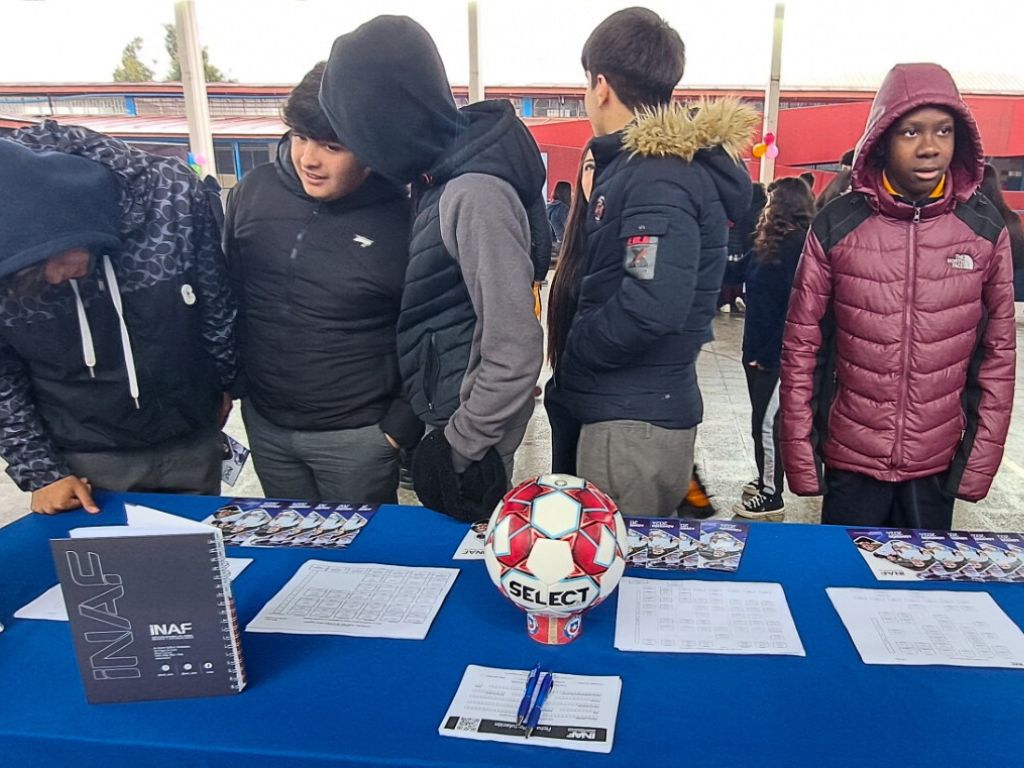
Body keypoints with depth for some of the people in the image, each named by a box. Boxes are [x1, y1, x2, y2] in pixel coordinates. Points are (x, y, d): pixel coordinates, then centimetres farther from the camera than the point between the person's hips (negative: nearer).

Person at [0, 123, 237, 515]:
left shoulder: (172, 195, -22)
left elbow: (217, 300, -6)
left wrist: (223, 384, 6)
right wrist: (40, 471, -4)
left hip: (190, 442, 1)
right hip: (85, 459, -1)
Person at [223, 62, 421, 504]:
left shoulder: (401, 220, -16)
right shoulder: (254, 192, -3)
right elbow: (228, 291, 9)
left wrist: (402, 426, -10)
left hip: (357, 435, -4)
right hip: (263, 422, 4)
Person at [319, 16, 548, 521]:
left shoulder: (474, 194, -25)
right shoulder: (441, 178, 2)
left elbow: (514, 353, -26)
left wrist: (458, 449, -17)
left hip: (468, 441, -8)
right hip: (445, 419, 8)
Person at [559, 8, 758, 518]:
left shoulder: (659, 175, -17)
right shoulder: (642, 164, 12)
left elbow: (653, 305, -28)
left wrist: (572, 355, -14)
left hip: (634, 420, -9)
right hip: (635, 410, 9)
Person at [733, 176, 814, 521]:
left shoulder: (798, 245, -16)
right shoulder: (772, 241, 11)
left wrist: (769, 354, -19)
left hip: (776, 353, -9)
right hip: (758, 347, 9)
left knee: (767, 422, -2)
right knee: (761, 419, 17)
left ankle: (772, 499, 9)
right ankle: (766, 480, 32)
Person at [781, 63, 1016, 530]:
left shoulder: (985, 229, -1)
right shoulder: (836, 225, -6)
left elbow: (997, 352, 4)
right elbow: (802, 347, -4)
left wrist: (982, 457, 2)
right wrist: (801, 457, -5)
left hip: (939, 466, 2)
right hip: (850, 462, -1)